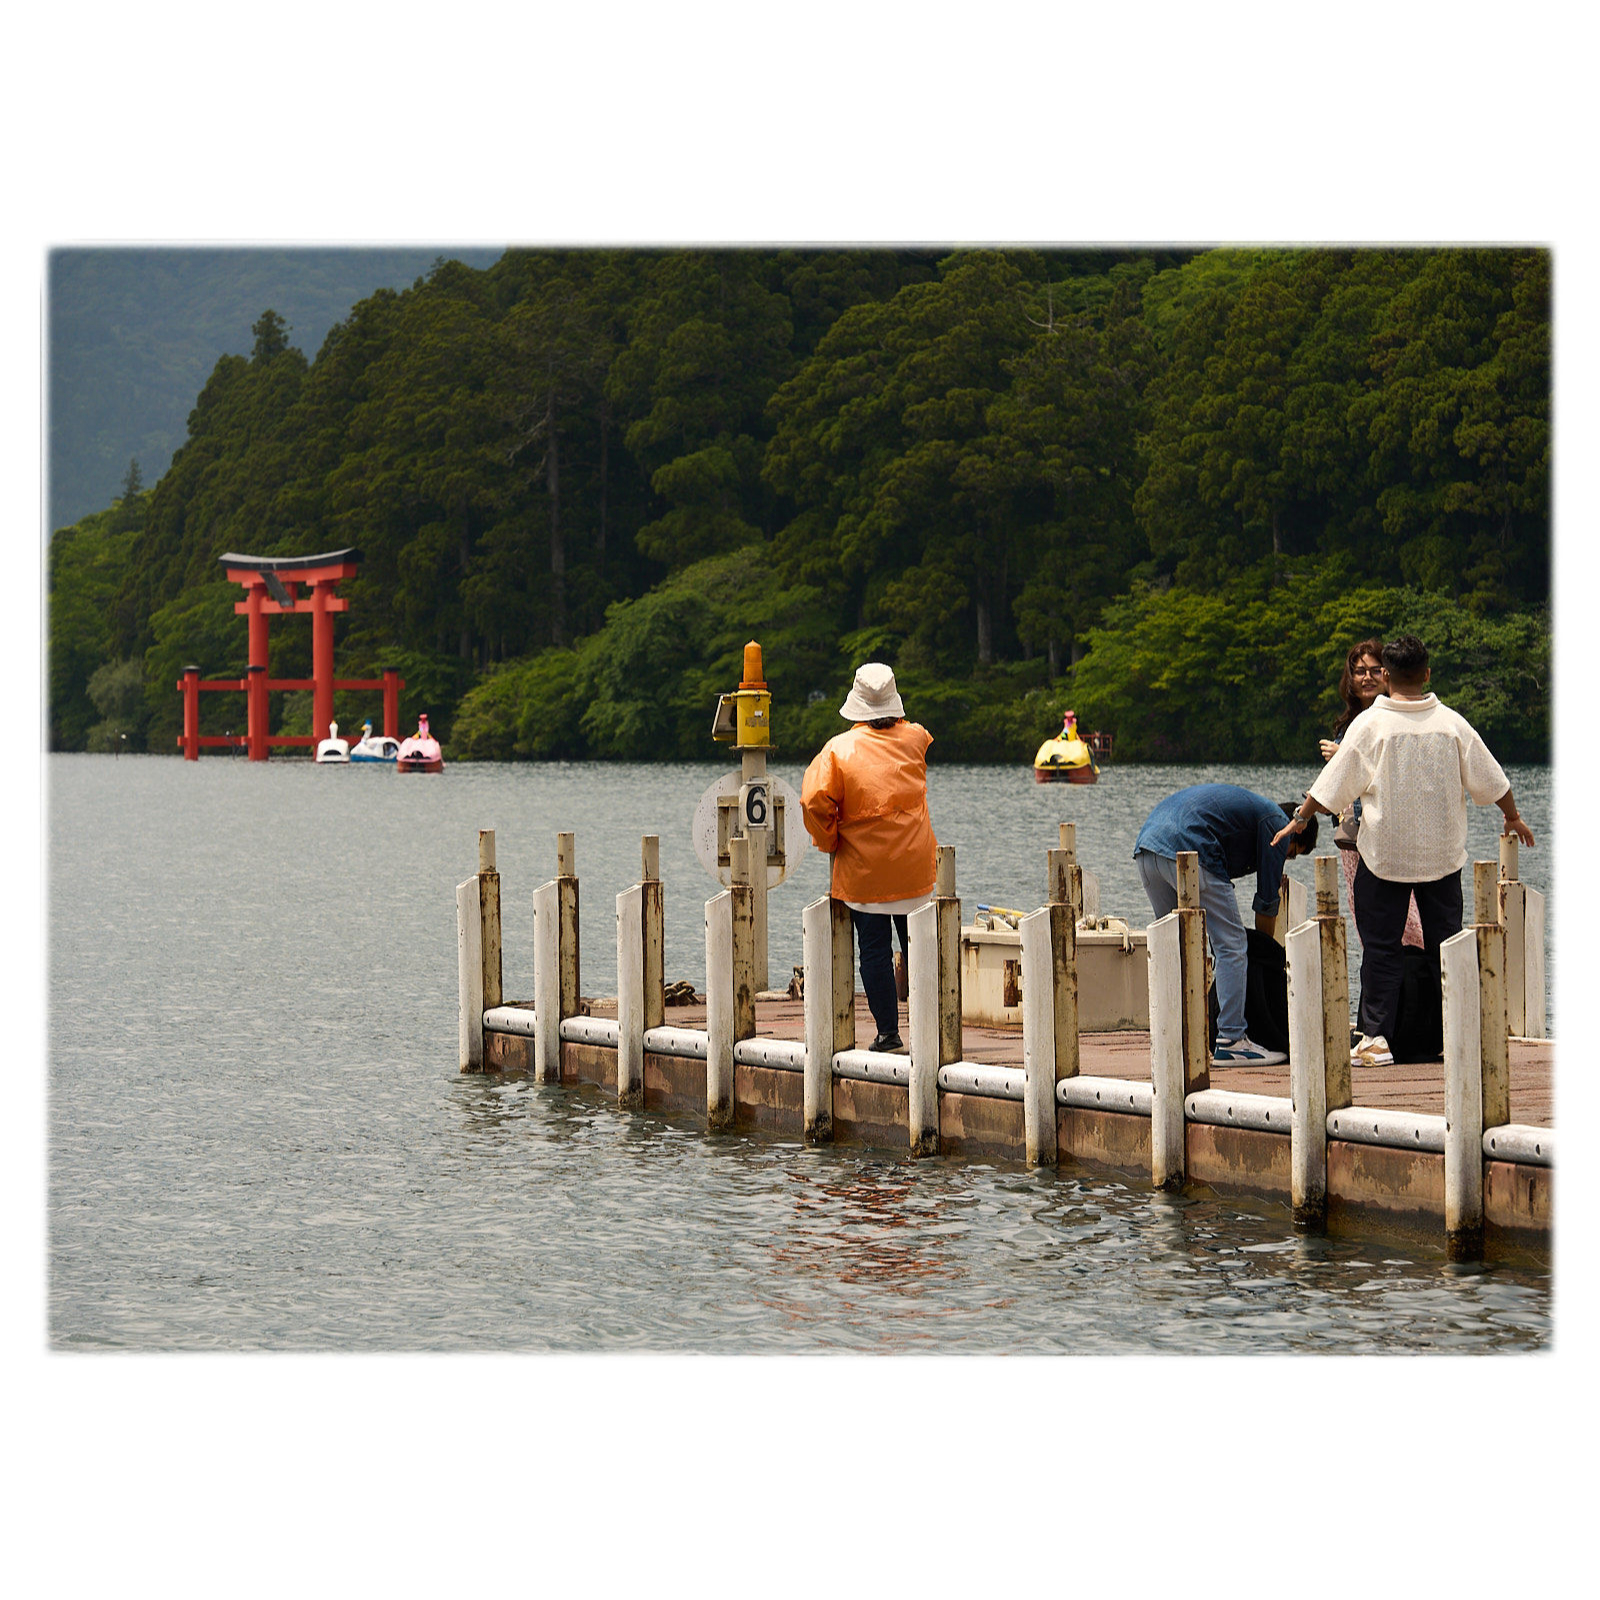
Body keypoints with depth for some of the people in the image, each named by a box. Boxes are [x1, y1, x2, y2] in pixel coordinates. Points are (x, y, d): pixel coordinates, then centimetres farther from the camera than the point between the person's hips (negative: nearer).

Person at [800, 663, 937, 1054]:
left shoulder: (840, 748, -8)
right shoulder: (914, 740, 0)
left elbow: (814, 801, -16)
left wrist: (829, 842, -2)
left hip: (863, 869, -3)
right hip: (915, 868, 3)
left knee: (874, 951, 2)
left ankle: (888, 1032, 1)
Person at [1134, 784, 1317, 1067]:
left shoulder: (1251, 807, 35)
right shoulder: (1277, 823, 10)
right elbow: (1267, 901, 10)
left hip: (1145, 847, 9)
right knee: (1232, 947, -1)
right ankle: (1231, 1041, -3)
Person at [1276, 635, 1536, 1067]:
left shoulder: (1370, 724, -9)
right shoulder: (1452, 724, -1)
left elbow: (1332, 786, -6)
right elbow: (1490, 780, 8)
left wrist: (1301, 818, 9)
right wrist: (1513, 818, 25)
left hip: (1384, 853, -3)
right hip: (1443, 853, 3)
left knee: (1380, 946, 2)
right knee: (1446, 942, 10)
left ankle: (1375, 1037, -3)